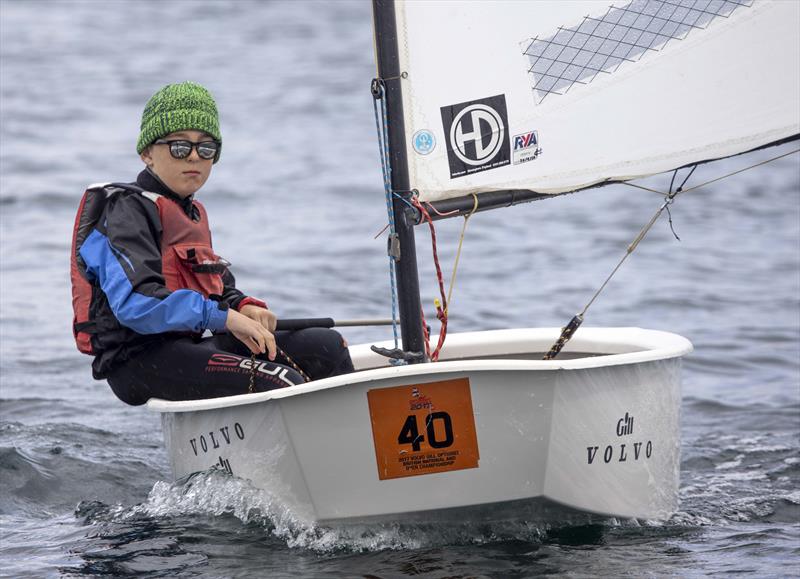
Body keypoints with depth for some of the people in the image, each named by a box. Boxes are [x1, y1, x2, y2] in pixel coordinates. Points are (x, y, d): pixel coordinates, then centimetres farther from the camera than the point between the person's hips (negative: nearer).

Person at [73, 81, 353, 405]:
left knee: (327, 346, 0)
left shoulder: (193, 212, 22)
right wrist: (225, 317, -25)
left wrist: (243, 307, 1)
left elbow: (219, 288, 27)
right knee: (282, 384, -27)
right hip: (138, 361, -10)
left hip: (186, 345, 10)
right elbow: (135, 303, -23)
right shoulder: (129, 208, -9)